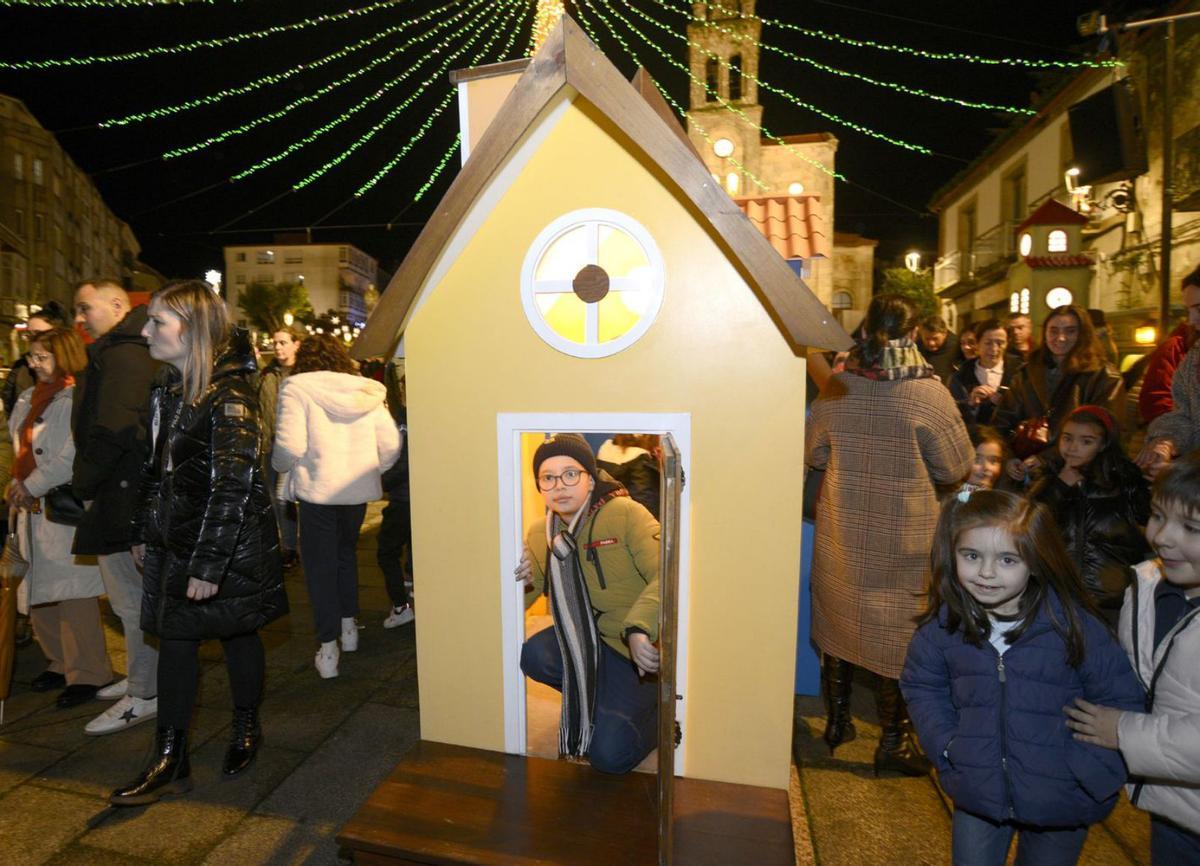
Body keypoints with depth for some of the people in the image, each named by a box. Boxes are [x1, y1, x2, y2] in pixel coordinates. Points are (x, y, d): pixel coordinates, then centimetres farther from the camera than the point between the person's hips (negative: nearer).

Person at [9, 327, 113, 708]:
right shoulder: (30, 398, 14)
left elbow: (70, 458, -19)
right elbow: (21, 448, 20)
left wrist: (32, 488, -11)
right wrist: (17, 486, 8)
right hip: (34, 508, 9)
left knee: (73, 593, -3)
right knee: (39, 591, 15)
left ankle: (87, 674, 7)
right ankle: (61, 661, 30)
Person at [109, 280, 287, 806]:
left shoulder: (230, 395, -19)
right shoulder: (167, 391, 7)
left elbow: (234, 487, -22)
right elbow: (156, 469, 15)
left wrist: (210, 563, -21)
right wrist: (144, 534, 15)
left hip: (232, 545, -7)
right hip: (176, 543, 7)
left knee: (237, 635, 11)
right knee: (174, 638, 10)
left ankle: (246, 727, 35)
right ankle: (170, 761, 22)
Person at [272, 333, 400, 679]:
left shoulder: (297, 387, -6)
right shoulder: (367, 390, 5)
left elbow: (289, 446, -15)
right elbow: (391, 445, 0)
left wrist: (280, 465, 6)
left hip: (318, 489, -4)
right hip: (359, 490, 4)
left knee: (320, 564, 9)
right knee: (346, 552, 25)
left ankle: (329, 648, 13)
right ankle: (349, 624, 34)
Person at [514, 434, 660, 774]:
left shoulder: (625, 513, -18)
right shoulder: (539, 534, 1)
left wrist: (638, 628, -41)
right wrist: (514, 580, -17)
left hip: (642, 650, -5)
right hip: (592, 639, 6)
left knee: (608, 754, -15)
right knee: (533, 656, -23)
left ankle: (659, 714, 19)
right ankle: (605, 700, 9)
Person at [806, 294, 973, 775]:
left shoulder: (836, 387, -6)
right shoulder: (930, 394, -15)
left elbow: (815, 453, 5)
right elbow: (956, 469, -6)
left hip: (841, 533, 3)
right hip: (904, 540, -3)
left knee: (839, 622, 18)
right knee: (900, 633, 12)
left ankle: (837, 721, 34)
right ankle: (893, 743, 26)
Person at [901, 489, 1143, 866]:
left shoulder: (1074, 626, -18)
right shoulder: (945, 623, -12)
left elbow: (1121, 701, -10)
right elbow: (921, 684, 1)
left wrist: (1090, 772, -15)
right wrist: (946, 744, -10)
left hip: (1060, 802, -1)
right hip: (977, 792, 1)